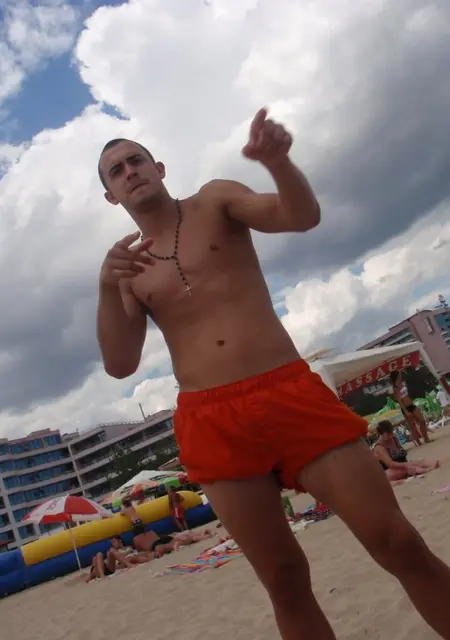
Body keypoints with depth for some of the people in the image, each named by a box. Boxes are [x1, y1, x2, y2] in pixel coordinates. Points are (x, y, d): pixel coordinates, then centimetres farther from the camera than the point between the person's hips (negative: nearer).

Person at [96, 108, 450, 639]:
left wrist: (277, 161, -28)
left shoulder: (216, 201, 9)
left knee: (401, 546, -2)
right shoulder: (126, 265, 13)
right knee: (285, 580, 6)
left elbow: (301, 216, -8)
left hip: (293, 394, -1)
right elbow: (119, 365, 1)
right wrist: (107, 288, -14)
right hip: (212, 427, 1)